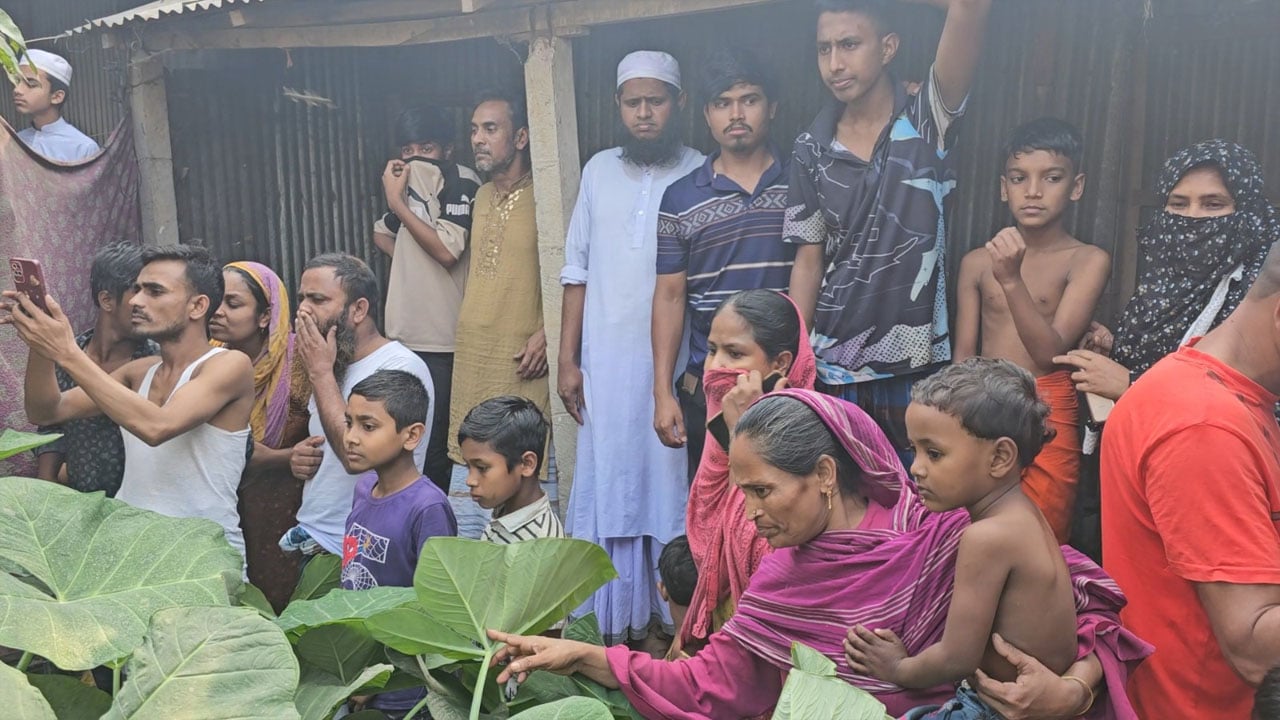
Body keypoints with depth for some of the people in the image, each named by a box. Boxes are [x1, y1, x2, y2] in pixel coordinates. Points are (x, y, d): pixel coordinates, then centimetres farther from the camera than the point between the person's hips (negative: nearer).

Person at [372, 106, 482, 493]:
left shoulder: (462, 185, -7)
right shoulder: (411, 182, 14)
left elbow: (446, 250, -17)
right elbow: (382, 234, 28)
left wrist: (398, 203, -11)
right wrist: (410, 261, 11)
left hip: (441, 338, -7)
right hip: (405, 332, 7)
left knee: (434, 438, -4)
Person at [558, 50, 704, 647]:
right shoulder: (600, 171, 10)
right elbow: (577, 272, 10)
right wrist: (567, 361, 5)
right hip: (606, 367, 3)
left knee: (673, 489, 4)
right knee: (606, 486, 7)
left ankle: (673, 620, 18)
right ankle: (607, 624, 18)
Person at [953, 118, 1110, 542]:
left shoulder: (1088, 261, -3)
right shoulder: (977, 263, 6)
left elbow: (1050, 351, -13)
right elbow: (963, 358, 9)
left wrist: (1011, 280, -23)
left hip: (1048, 421, -3)